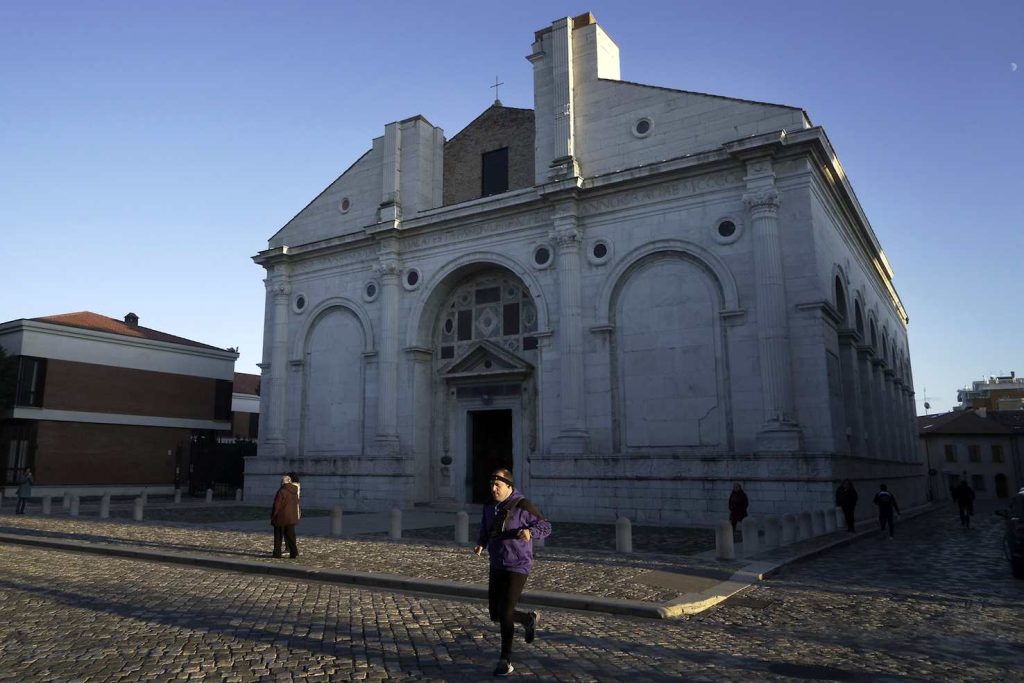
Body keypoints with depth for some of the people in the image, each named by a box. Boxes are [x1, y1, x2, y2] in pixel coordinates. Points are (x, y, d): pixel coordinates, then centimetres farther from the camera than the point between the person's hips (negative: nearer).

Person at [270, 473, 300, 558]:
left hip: (281, 518, -5)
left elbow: (276, 505, -13)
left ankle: (277, 553, 11)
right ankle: (294, 552, 1)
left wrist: (273, 516, -2)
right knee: (290, 535, 8)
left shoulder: (281, 491, -16)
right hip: (292, 518, 5)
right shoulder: (294, 492, 4)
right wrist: (296, 515, 19)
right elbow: (296, 504, 11)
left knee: (278, 536, 7)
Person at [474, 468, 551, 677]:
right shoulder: (489, 507, 4)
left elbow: (546, 527, -11)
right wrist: (480, 545, -5)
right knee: (495, 614, 11)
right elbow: (485, 531, 16)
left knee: (505, 613, -11)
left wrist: (530, 531, -32)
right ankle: (529, 619, 39)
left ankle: (505, 661, 7)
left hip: (517, 567, -7)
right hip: (496, 567, 7)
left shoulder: (523, 506, -15)